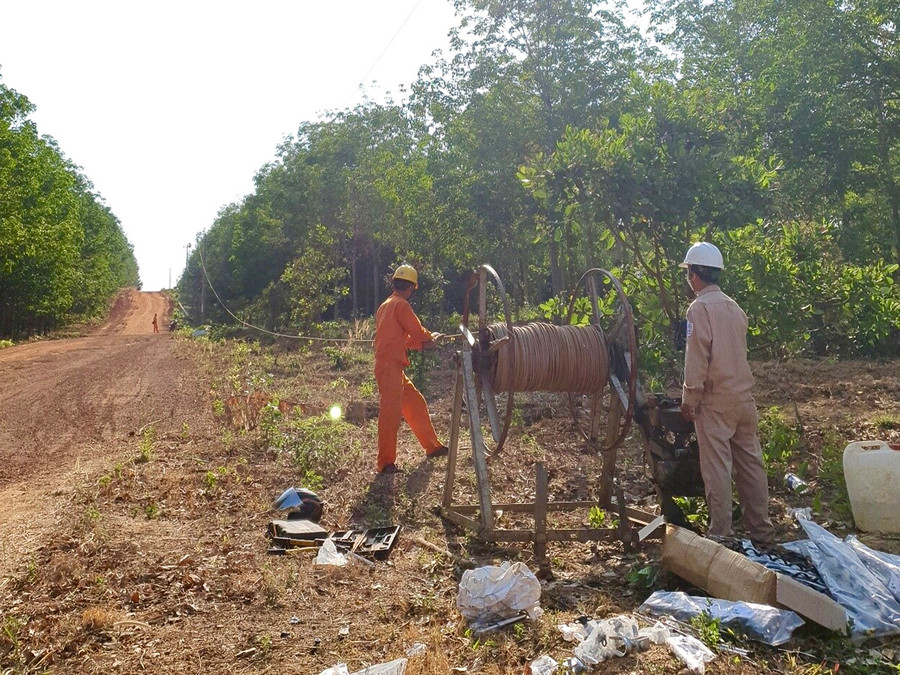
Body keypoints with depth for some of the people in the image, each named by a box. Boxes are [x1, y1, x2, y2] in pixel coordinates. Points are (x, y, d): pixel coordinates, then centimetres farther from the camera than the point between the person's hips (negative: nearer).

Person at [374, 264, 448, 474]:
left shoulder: (385, 306, 20)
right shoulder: (401, 305, -9)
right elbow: (417, 332, -9)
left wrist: (421, 344, 22)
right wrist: (432, 337, 11)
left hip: (393, 366, 10)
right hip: (390, 366, -10)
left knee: (416, 403, 16)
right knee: (390, 413, -7)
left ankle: (432, 446, 26)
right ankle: (386, 463, -3)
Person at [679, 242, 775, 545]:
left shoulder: (700, 308, -11)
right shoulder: (734, 307, 12)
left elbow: (696, 359, -15)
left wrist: (689, 399, -9)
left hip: (716, 401, -7)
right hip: (744, 395, 7)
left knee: (717, 469, -2)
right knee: (751, 463, 12)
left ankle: (720, 534, 2)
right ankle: (761, 530, 21)